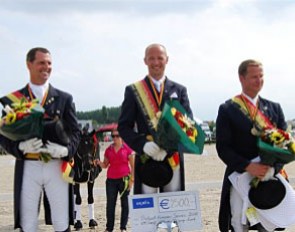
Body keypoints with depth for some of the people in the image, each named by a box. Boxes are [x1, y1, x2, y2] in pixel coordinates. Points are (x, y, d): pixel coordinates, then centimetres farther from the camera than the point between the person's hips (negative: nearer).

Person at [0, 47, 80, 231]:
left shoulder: (64, 98, 10)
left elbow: (75, 132, 7)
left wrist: (66, 149, -14)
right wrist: (21, 147, -16)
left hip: (57, 167, 1)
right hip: (28, 168, -1)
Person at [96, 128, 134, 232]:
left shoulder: (127, 148, -2)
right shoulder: (108, 150, 8)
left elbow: (133, 165, -1)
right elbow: (105, 165, 13)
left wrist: (131, 180, -7)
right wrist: (99, 163, -8)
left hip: (124, 179, -3)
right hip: (111, 180, 3)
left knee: (124, 203, 2)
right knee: (110, 204, 3)